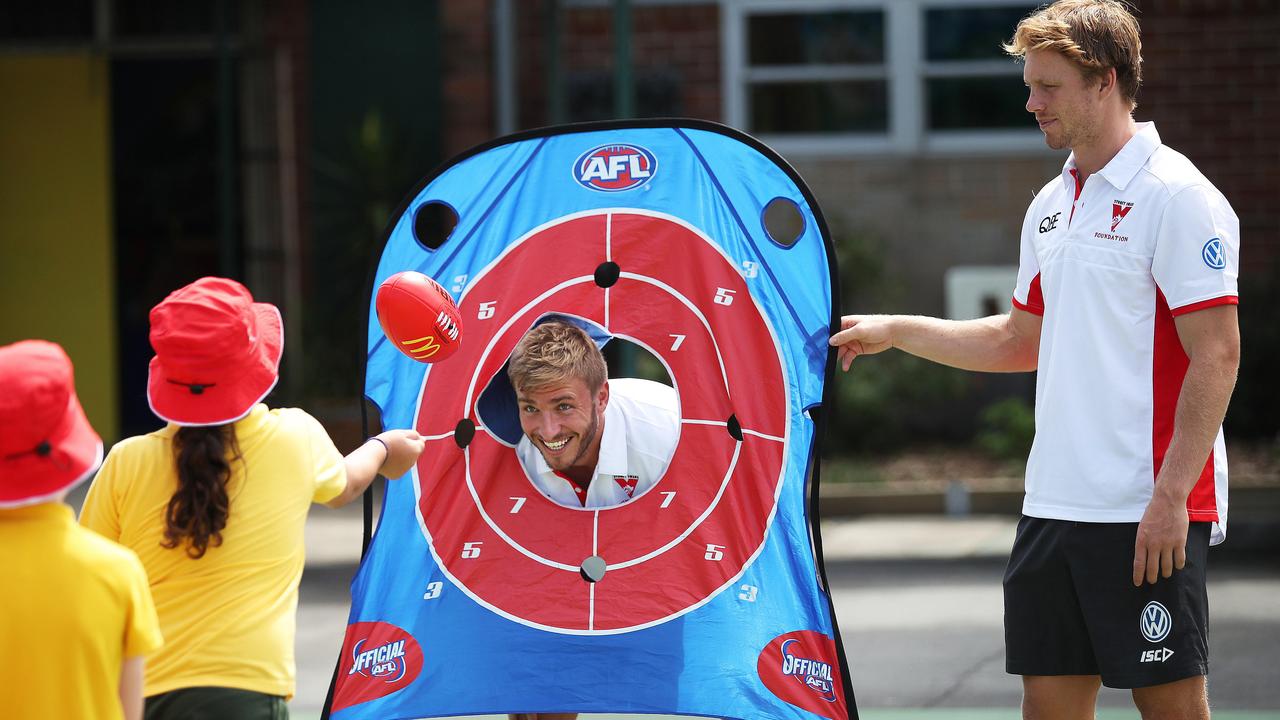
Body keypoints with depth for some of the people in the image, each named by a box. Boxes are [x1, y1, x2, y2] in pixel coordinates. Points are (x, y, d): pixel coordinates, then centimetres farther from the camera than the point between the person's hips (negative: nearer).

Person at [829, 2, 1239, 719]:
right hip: (1055, 501, 8)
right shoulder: (1052, 206, 15)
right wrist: (895, 330, 24)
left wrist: (1170, 497, -20)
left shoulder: (1178, 198, -10)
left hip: (1151, 513, -8)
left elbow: (1217, 356, -15)